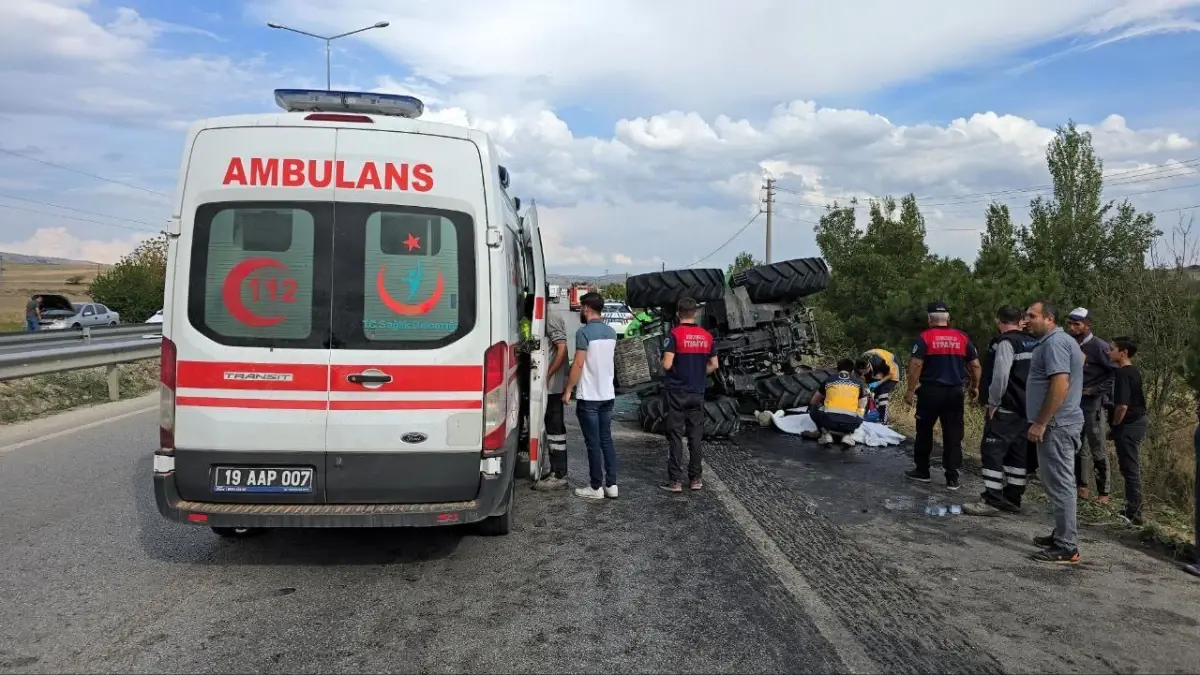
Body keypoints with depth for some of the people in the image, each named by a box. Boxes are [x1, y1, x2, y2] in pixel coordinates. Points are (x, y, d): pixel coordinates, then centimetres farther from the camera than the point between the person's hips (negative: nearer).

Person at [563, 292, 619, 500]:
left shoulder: (584, 332, -15)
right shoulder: (611, 332, 9)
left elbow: (579, 364, -18)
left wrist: (568, 390, -10)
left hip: (589, 397, -7)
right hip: (607, 394, 7)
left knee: (593, 443, 0)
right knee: (606, 440, 13)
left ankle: (596, 488, 6)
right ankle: (611, 485, 14)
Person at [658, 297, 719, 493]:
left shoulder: (674, 334, -12)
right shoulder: (707, 336, 3)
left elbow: (667, 364, -18)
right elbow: (713, 365, 7)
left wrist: (663, 365, 3)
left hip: (676, 392, -4)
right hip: (697, 392, 4)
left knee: (675, 436, 1)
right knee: (695, 436, 10)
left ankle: (675, 480, 1)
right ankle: (695, 478, 14)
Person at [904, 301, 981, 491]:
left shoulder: (925, 337, -7)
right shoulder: (963, 338, 4)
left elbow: (916, 365, -14)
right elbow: (975, 365, 6)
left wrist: (910, 390, -9)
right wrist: (975, 387, 18)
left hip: (930, 391, -3)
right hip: (954, 392, 3)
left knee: (924, 432, 12)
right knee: (953, 435, 6)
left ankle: (922, 471, 20)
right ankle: (952, 478, 6)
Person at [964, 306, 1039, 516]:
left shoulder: (1005, 342, -13)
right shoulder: (1033, 344, 14)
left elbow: (1000, 375, -21)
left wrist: (992, 402, -11)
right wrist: (1030, 403, 21)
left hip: (1006, 409, -9)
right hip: (1027, 409, 9)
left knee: (992, 451, -8)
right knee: (1019, 453, 12)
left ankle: (991, 501, -10)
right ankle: (1012, 498, 18)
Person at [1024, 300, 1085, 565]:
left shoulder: (1054, 342, -16)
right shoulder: (1061, 340, 18)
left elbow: (1060, 385, -25)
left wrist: (1040, 423, -23)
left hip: (1056, 425, -11)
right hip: (1059, 424, 11)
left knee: (1060, 485, -7)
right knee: (1059, 483, 17)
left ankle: (1066, 548, -2)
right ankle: (1064, 535, 26)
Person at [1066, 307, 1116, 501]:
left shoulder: (1099, 346, -11)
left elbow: (1116, 372, -12)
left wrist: (1097, 390, -15)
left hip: (1092, 403, -6)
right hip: (1073, 402, 6)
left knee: (1097, 448, -2)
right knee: (1077, 446, 12)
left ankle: (1103, 492, 5)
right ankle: (1081, 486, 22)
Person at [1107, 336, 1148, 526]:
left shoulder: (1123, 374, -20)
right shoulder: (1135, 371, 10)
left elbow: (1122, 406, -27)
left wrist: (1114, 426, -13)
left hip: (1129, 425, -10)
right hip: (1139, 420, 10)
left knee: (1129, 468, -4)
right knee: (1132, 467, 17)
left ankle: (1133, 515, 1)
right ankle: (1133, 509, 26)